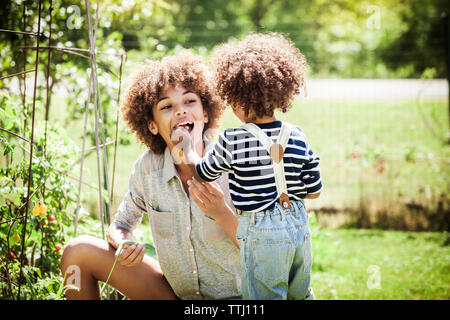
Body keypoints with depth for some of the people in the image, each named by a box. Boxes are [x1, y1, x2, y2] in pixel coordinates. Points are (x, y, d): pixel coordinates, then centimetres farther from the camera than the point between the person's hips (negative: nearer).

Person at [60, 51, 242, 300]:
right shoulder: (147, 167, -8)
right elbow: (122, 224, 6)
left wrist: (222, 213, -31)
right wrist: (123, 246, -16)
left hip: (230, 296, -4)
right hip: (174, 290, 4)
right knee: (79, 250, -3)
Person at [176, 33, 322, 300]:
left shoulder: (233, 142, -16)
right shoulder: (298, 138, -4)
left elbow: (201, 173, 3)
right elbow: (314, 191, 3)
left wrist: (186, 143, 19)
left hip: (261, 234, -5)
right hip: (299, 227, 5)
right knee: (301, 295, 21)